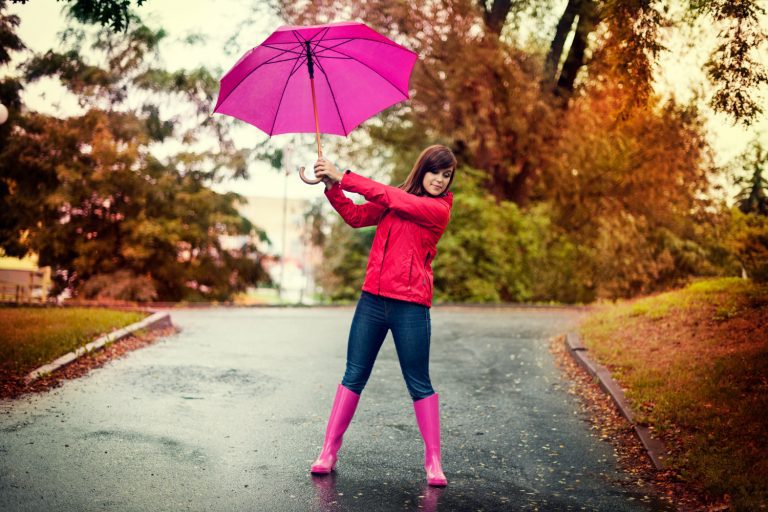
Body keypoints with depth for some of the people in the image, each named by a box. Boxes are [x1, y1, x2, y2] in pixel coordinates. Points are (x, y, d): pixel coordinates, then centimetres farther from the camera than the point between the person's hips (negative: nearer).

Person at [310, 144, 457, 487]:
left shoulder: (439, 209, -4)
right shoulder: (397, 199, 14)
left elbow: (390, 197, -15)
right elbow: (356, 216, 7)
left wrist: (344, 177, -13)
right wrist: (333, 188, -8)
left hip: (410, 305, -4)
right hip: (373, 300, 5)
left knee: (419, 383, 2)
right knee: (354, 376, 7)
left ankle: (433, 460, 11)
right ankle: (329, 450, 14)